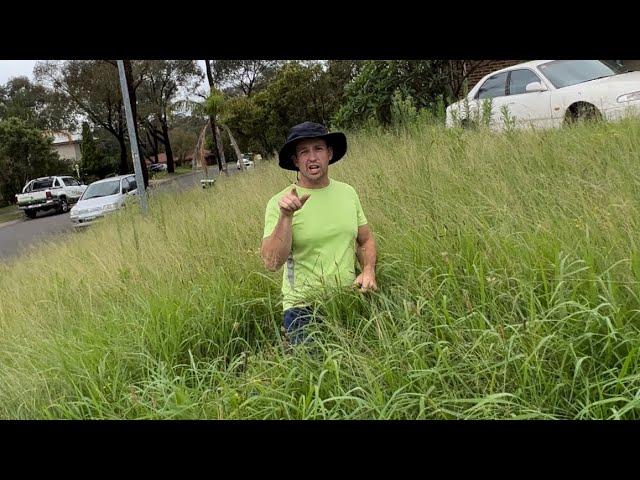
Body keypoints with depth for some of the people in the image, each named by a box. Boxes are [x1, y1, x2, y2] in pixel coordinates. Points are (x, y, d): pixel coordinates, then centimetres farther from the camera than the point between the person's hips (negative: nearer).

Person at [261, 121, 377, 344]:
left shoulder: (348, 193, 4)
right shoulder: (279, 203, -11)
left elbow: (366, 240, 15)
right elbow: (272, 263, -20)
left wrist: (368, 271, -3)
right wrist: (285, 216, -29)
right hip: (303, 309, -4)